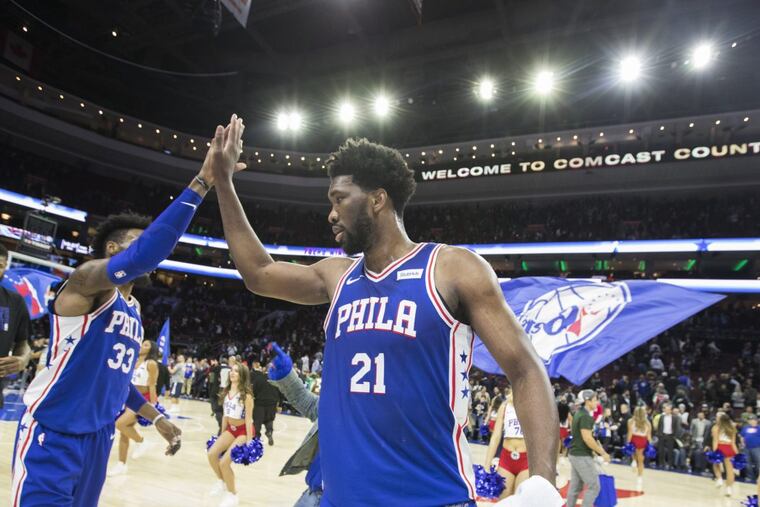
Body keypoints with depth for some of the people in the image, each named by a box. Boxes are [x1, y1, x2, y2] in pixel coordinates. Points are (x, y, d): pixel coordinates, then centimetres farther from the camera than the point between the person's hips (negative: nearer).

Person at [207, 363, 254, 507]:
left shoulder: (246, 394, -19)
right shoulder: (226, 391, 4)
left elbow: (249, 418, -19)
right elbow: (225, 414, 12)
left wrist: (249, 440, -20)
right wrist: (222, 434, 14)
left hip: (243, 431, -7)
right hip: (230, 429, 7)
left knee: (224, 462, -13)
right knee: (212, 454, -5)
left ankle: (232, 495, 11)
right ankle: (221, 481, 23)